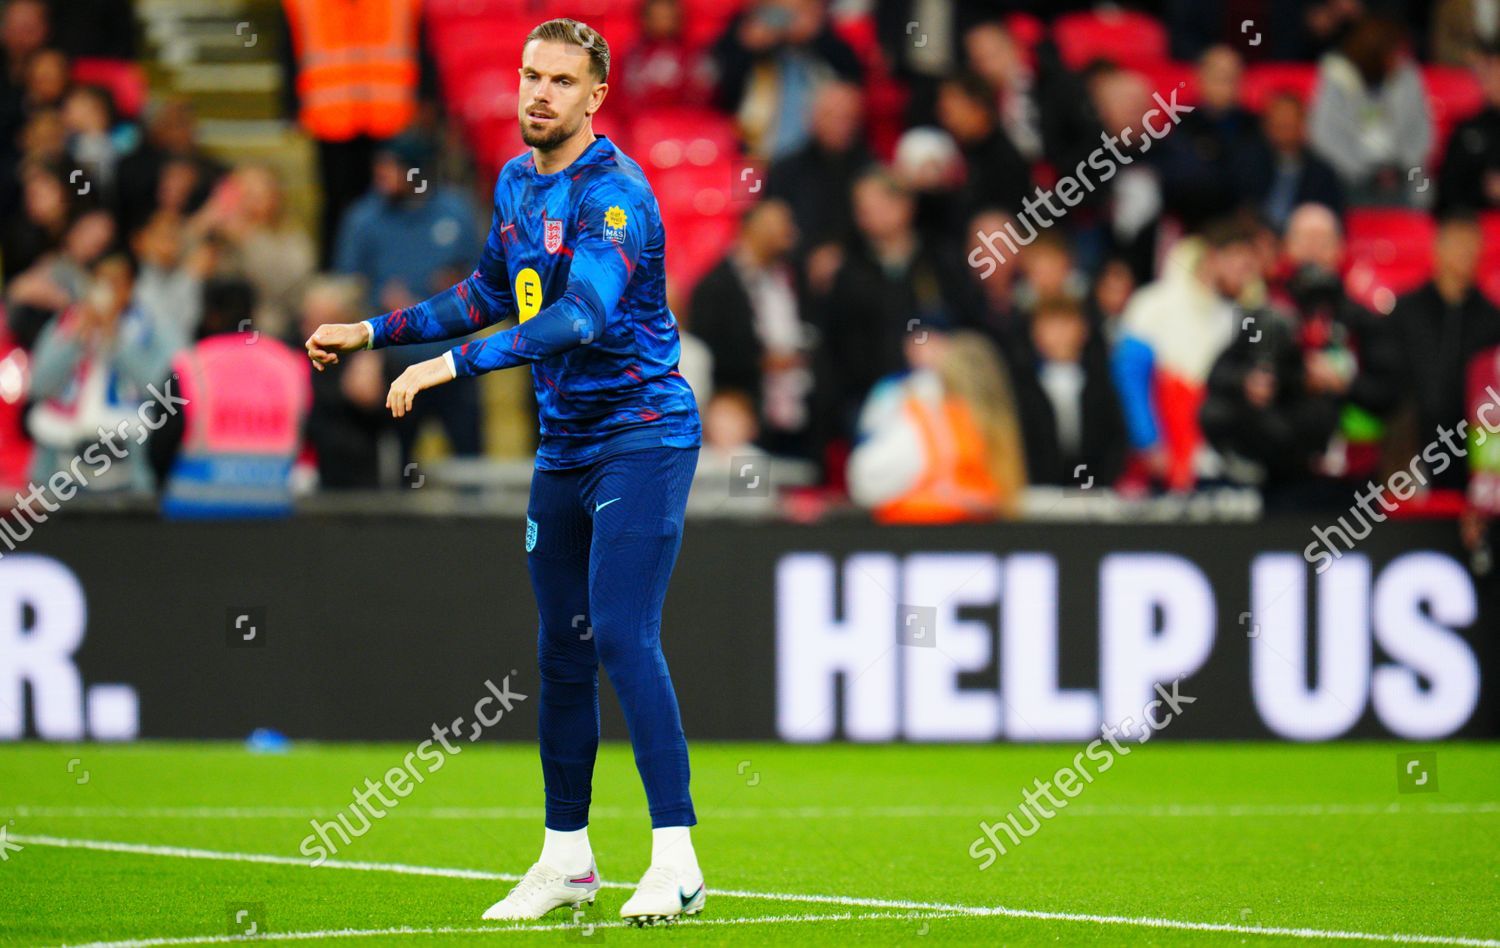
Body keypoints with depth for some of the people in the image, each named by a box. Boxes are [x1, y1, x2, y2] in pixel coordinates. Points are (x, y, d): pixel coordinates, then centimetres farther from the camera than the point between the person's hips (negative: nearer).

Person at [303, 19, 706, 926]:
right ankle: (567, 859, 21)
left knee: (623, 637, -17)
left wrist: (454, 363, -39)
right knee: (561, 650, 11)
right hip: (564, 447, 8)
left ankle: (677, 861, -17)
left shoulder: (613, 192, -18)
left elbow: (582, 315, -33)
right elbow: (492, 293, 26)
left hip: (642, 437, -8)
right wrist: (372, 332, 23)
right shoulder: (517, 181, 9)